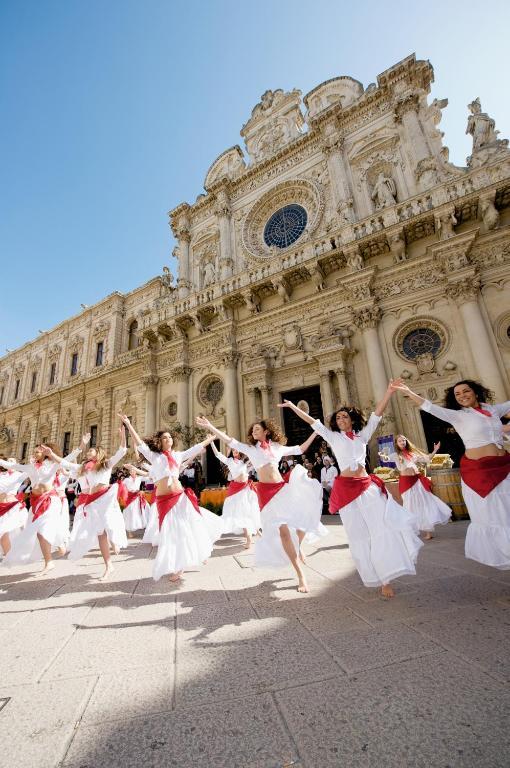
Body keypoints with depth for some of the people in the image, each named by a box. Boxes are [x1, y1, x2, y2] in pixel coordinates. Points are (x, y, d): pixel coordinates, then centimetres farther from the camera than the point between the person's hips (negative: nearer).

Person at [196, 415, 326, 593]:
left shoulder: (278, 447, 12)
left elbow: (299, 449, 20)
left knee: (304, 517, -4)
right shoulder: (250, 448, 6)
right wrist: (210, 427, -8)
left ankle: (298, 547, 30)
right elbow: (230, 441, -1)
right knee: (283, 530, -7)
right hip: (266, 491, -3)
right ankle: (300, 575, 6)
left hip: (282, 488, 3)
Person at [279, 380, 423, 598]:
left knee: (382, 528, -4)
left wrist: (389, 392, -4)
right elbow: (312, 422, 4)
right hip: (346, 488, -2)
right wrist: (292, 406, 3)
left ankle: (386, 577, 10)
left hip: (368, 487, 2)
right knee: (360, 535, 3)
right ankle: (381, 579, 19)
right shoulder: (333, 437, 7)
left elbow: (377, 414, 4)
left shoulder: (363, 435, 11)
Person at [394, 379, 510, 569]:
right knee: (488, 514, 7)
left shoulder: (493, 409, 10)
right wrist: (409, 393, -25)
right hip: (478, 470, -4)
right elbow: (431, 408, -15)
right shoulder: (458, 415, -4)